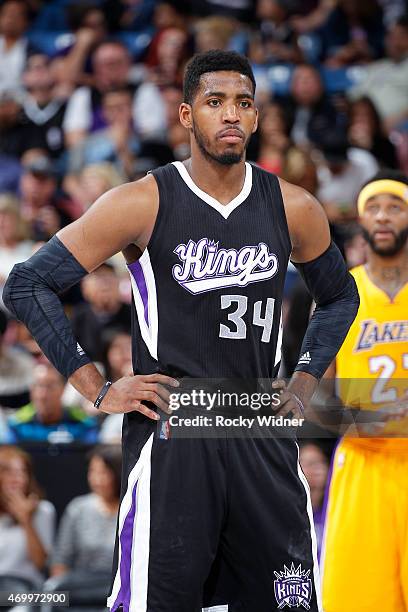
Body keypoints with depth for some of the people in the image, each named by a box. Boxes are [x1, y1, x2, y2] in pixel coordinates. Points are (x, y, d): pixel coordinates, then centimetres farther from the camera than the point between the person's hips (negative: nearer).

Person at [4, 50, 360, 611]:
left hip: (264, 438, 4)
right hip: (169, 440, -4)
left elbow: (340, 296, 25)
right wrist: (99, 392, -6)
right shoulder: (144, 204, -6)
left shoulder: (294, 210, 6)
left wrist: (305, 383, 12)